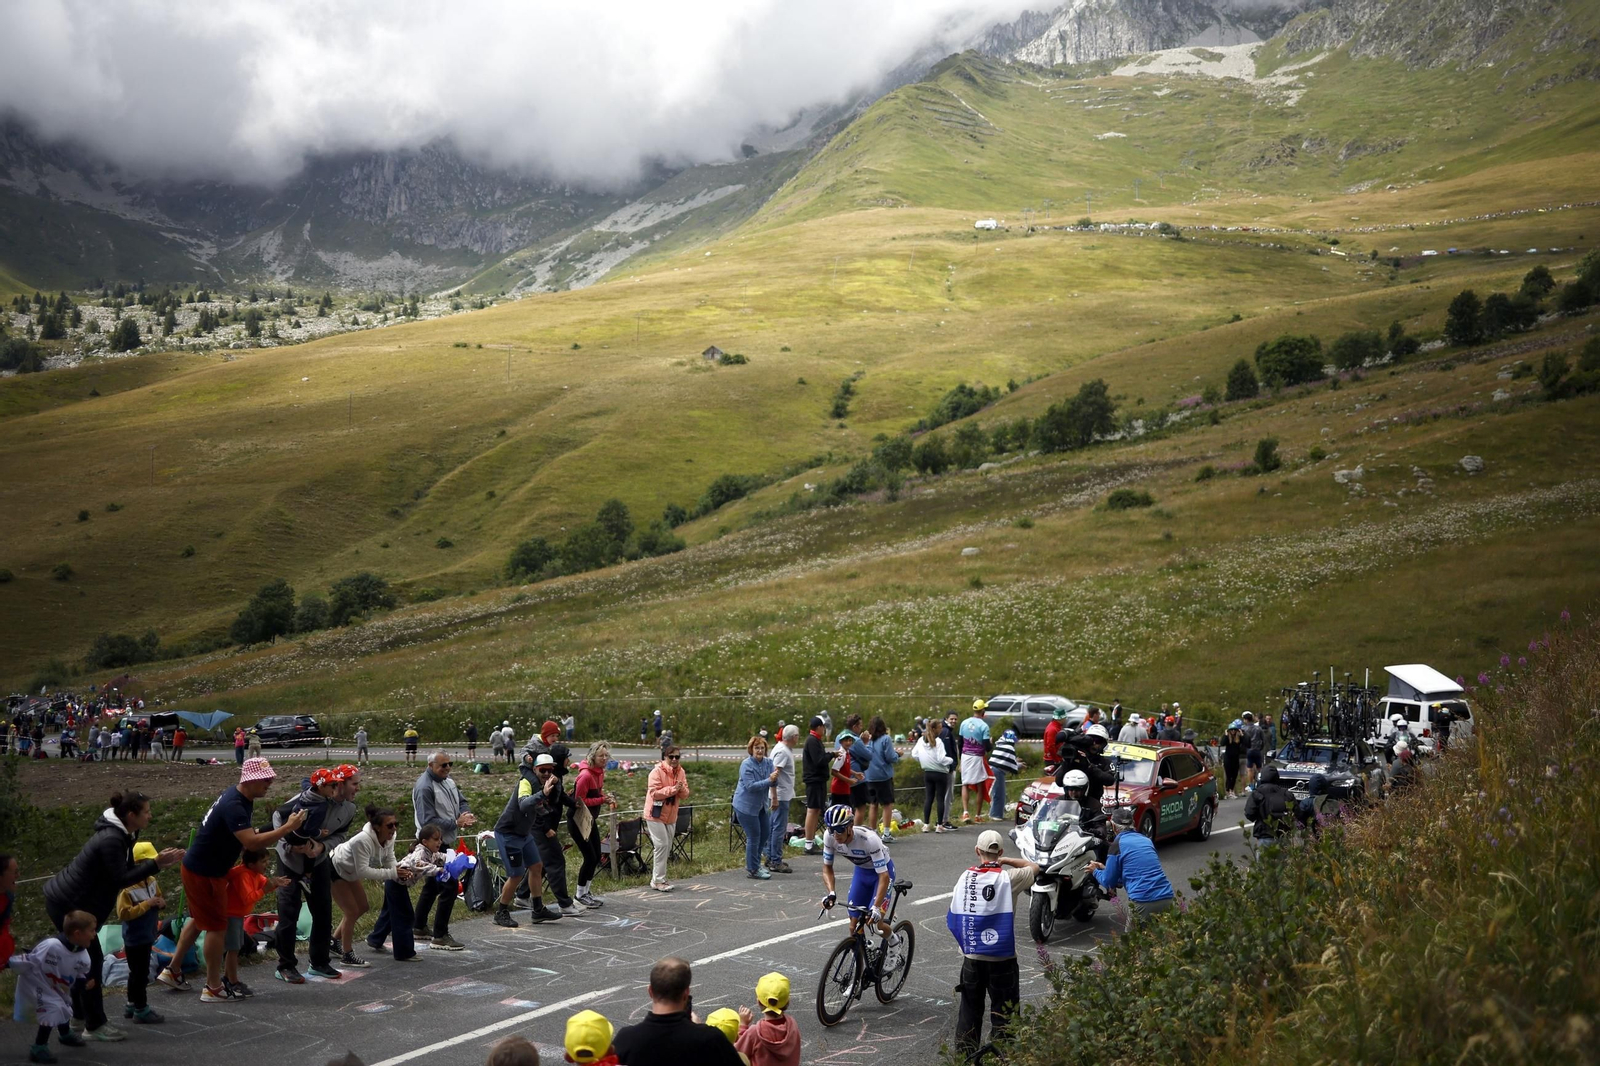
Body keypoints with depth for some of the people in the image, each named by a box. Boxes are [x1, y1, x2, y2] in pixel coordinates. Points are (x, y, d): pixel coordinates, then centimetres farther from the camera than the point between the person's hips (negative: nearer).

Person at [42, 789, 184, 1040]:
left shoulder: (121, 834, 7)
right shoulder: (111, 840, -25)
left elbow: (126, 869, 9)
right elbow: (121, 879, -26)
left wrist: (158, 862, -3)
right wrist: (155, 864, -26)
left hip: (64, 900, 10)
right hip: (68, 905, -10)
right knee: (91, 961, -5)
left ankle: (80, 1013, 31)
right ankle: (94, 1026, 0)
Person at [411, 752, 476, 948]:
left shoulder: (448, 781, 8)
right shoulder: (424, 787, -20)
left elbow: (462, 801, 13)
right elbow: (429, 821, -24)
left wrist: (466, 814, -9)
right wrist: (457, 823, -24)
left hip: (444, 842, 10)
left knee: (432, 885, 20)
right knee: (450, 885, -11)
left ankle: (419, 927, 33)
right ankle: (439, 937, -6)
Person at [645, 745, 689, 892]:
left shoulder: (681, 772, 5)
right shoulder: (657, 771, -14)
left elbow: (685, 795, 4)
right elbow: (654, 793, -21)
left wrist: (681, 789, -18)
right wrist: (672, 789, -27)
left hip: (671, 816, 7)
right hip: (655, 815, -7)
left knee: (667, 847, 10)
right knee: (661, 845, -11)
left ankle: (656, 878, 20)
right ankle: (658, 881, -6)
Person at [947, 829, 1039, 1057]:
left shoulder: (965, 878, -3)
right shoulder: (1008, 878, -11)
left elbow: (953, 919, -1)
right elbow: (1034, 867, 9)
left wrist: (965, 944, 12)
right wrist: (1004, 861, 2)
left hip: (972, 958, 3)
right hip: (1002, 959, -3)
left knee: (969, 1011, 15)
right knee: (1003, 1012, 5)